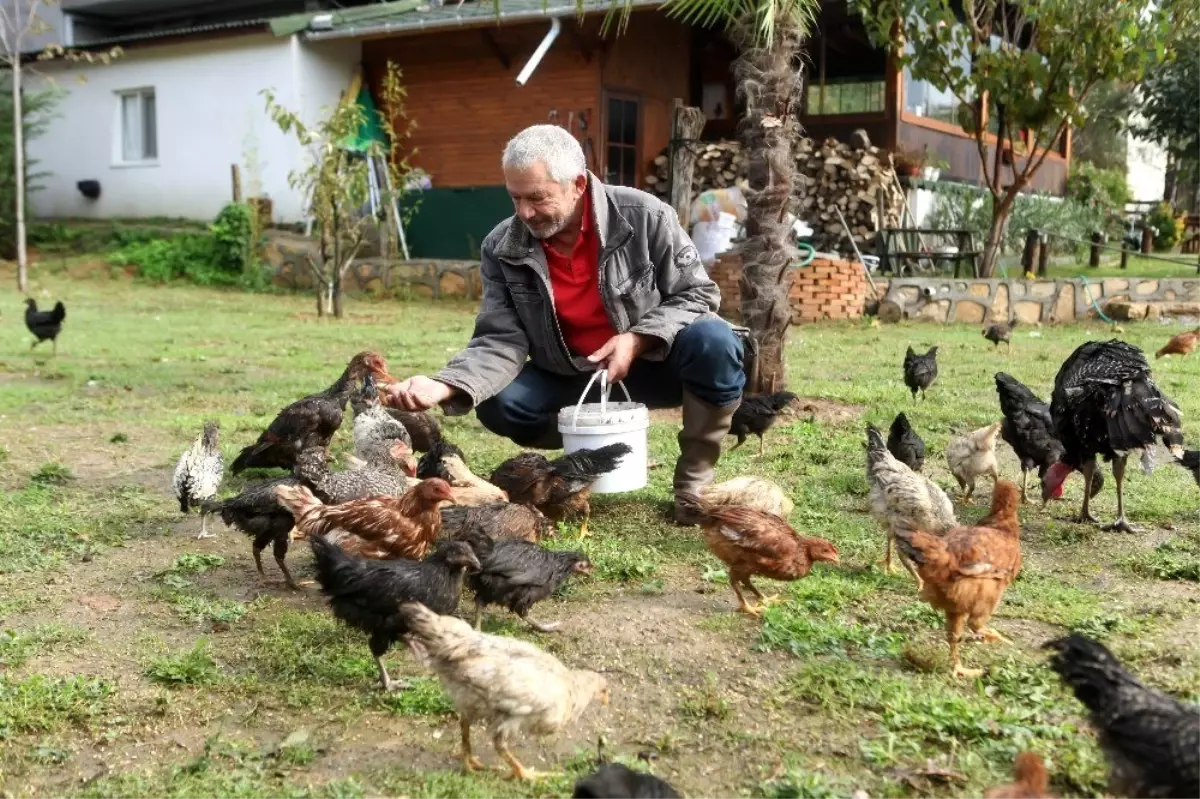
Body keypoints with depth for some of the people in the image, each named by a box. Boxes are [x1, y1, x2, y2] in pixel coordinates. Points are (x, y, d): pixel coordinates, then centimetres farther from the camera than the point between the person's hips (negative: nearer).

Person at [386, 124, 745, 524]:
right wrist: (444, 385, -33)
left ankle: (695, 478, -12)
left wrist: (638, 339, -28)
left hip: (653, 363, -2)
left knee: (714, 341, -33)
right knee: (498, 405, -23)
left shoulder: (645, 216, -18)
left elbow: (698, 294, -11)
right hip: (570, 377, 2)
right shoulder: (502, 248, -11)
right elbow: (501, 342, -14)